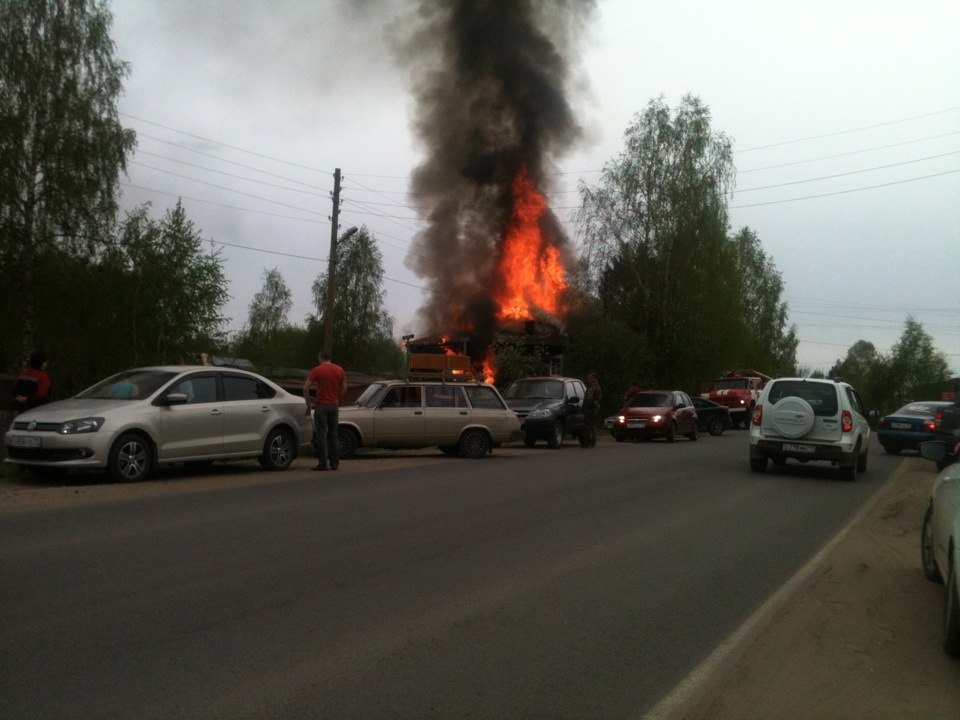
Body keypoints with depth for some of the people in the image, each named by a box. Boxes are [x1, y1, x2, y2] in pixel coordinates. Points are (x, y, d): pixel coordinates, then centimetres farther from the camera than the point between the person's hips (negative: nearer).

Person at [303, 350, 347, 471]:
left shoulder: (317, 370, -7)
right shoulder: (339, 370, 6)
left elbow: (306, 388, -11)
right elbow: (344, 388, 9)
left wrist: (308, 405, -4)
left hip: (321, 405, -4)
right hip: (334, 406, 4)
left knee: (321, 434, 0)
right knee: (333, 434, 12)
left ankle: (323, 463, -2)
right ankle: (335, 463, 12)